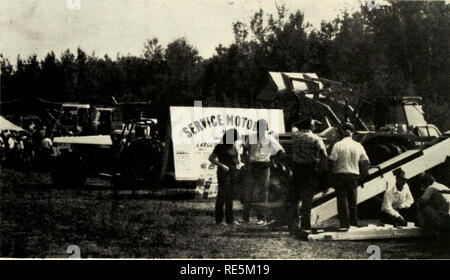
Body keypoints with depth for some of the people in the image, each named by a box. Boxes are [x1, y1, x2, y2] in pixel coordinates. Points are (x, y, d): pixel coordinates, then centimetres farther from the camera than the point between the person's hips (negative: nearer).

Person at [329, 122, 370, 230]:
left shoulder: (338, 145, -8)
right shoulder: (358, 146, 2)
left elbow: (332, 161, -10)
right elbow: (365, 162, 4)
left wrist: (332, 173, 4)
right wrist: (362, 174, 16)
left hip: (340, 174, -3)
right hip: (354, 175, 3)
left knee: (342, 200, 0)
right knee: (353, 200, 14)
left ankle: (344, 224, -3)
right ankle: (354, 223, 19)